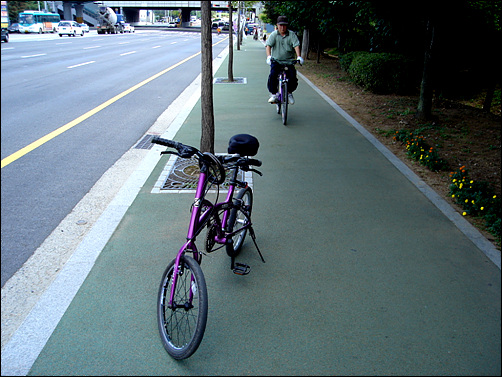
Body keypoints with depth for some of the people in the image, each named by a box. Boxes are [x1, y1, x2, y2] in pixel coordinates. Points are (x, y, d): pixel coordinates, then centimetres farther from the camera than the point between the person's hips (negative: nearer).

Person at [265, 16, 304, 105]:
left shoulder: (292, 35, 2)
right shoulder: (273, 35, 1)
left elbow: (296, 45, -9)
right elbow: (268, 45, -11)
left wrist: (299, 57, -26)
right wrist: (269, 56, -30)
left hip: (289, 61, 1)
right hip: (276, 61, 0)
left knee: (292, 77, -15)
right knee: (273, 75, -24)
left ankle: (289, 93, 14)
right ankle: (273, 94, -6)